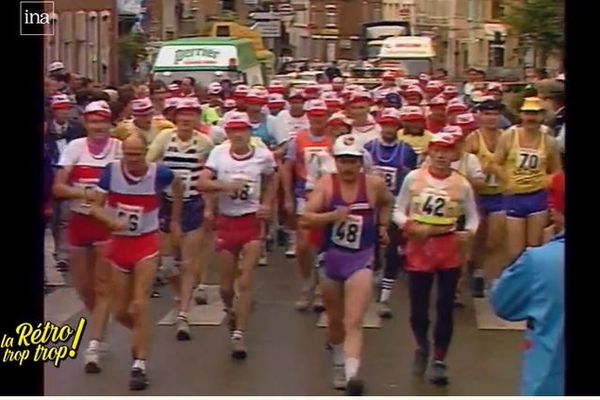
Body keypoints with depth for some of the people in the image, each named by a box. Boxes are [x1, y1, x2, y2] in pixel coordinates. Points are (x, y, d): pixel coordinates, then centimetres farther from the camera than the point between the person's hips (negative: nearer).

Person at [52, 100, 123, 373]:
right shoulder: (75, 147, -1)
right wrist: (85, 193, -20)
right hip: (79, 221, 3)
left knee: (102, 287, -5)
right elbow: (58, 188, -4)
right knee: (82, 285, 13)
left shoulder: (120, 148, -6)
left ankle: (93, 346, -3)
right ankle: (100, 327, 40)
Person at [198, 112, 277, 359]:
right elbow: (202, 183, -15)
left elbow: (270, 181, 16)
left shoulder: (263, 156, -4)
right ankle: (231, 311, 44)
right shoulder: (219, 153, -6)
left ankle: (239, 336, -3)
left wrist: (267, 204, 3)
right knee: (226, 285, 11)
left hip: (251, 222, -1)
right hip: (226, 221, 1)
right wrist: (225, 186, -29)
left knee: (245, 283, -7)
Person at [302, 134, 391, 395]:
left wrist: (383, 226, 11)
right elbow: (306, 219, -17)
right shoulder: (326, 184, -10)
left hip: (361, 258, -2)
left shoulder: (374, 184, -7)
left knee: (354, 322, -17)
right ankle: (339, 365, 44)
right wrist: (332, 216, -30)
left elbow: (386, 202, 18)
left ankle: (352, 374, -28)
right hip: (332, 257, 2)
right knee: (335, 320, 20)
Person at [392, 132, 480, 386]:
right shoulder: (413, 178, -4)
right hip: (419, 248, 0)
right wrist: (410, 227, -16)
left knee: (445, 308, 4)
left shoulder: (462, 184, -3)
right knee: (418, 309, 3)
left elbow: (472, 216, 7)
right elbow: (398, 211, 2)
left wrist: (468, 233, -13)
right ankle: (422, 347, 35)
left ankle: (439, 361, 19)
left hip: (449, 250, 0)